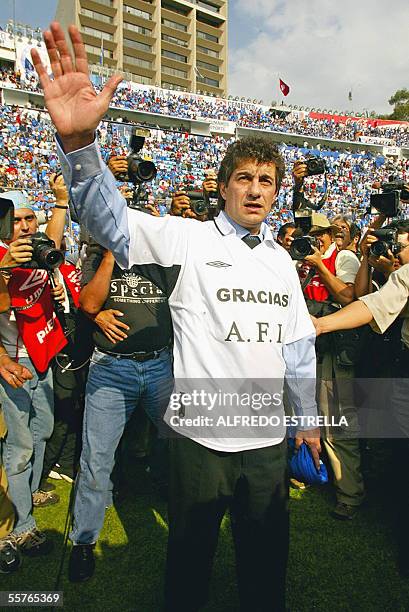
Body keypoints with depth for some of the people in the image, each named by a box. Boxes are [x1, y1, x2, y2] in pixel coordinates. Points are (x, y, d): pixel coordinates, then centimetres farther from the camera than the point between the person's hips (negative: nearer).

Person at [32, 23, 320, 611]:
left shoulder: (281, 260, 9)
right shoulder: (188, 240, -7)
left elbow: (298, 343, 14)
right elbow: (111, 218, -23)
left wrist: (308, 417, 18)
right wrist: (78, 139, -40)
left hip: (269, 438, 5)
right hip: (201, 434, -4)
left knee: (267, 559, 22)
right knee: (190, 554, 19)